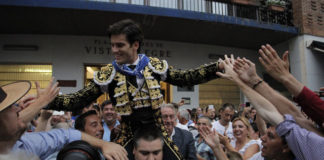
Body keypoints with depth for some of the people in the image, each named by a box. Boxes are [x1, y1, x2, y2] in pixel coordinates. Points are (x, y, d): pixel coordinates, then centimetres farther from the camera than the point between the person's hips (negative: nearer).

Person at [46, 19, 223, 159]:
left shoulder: (154, 65, -3)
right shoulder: (107, 75, -6)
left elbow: (185, 78, 1)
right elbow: (79, 99, -4)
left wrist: (218, 67, -5)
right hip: (129, 135, -1)